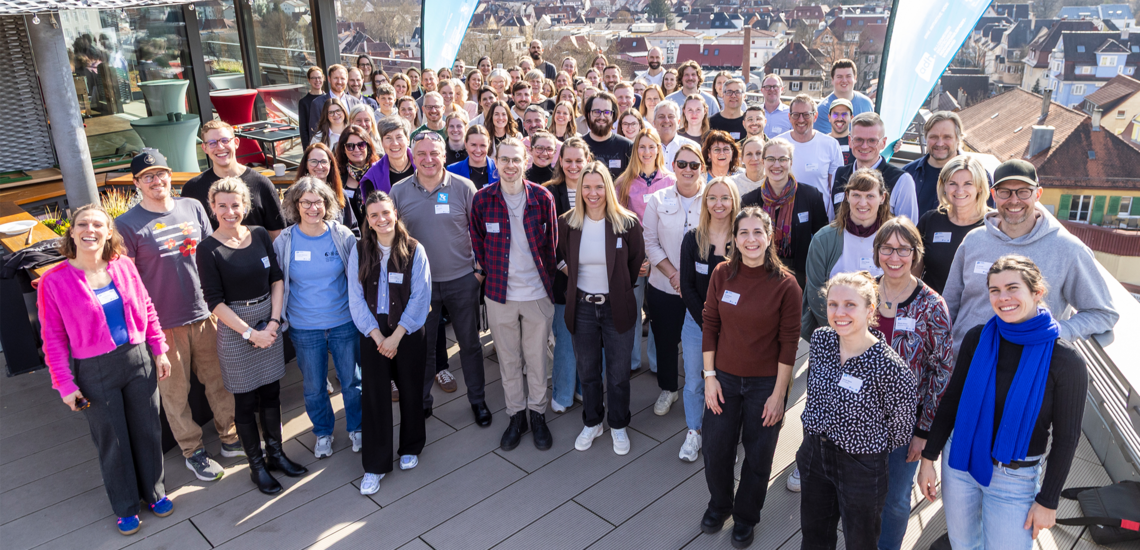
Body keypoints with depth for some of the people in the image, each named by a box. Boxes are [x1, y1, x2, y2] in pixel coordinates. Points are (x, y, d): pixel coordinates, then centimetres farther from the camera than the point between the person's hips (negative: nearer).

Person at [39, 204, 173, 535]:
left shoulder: (124, 267, -2)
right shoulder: (54, 281, -11)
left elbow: (147, 310, 8)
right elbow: (53, 337, -7)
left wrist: (160, 351, 6)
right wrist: (65, 384, -8)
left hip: (138, 360, 3)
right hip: (95, 373, -3)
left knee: (147, 430, 15)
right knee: (112, 441, 12)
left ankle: (154, 492, 36)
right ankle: (125, 506, 32)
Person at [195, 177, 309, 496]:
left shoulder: (260, 235, 1)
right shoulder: (208, 250, -10)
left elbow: (277, 278, 4)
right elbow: (214, 301, -11)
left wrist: (274, 320, -7)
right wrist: (250, 332, -14)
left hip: (269, 323, 4)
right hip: (235, 329, -4)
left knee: (271, 392, 14)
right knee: (246, 400, 7)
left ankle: (275, 454, 31)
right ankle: (257, 465, 23)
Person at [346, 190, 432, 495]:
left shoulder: (414, 250, -6)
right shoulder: (359, 251, -1)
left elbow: (420, 297, -8)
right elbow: (356, 298, -2)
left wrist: (396, 335, -13)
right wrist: (377, 335, -10)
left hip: (408, 332, -1)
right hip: (372, 333, 1)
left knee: (410, 390, 10)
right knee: (374, 395, 2)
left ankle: (410, 448, 32)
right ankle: (375, 465, 13)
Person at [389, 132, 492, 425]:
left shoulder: (463, 187, -5)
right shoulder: (399, 192, -1)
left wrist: (481, 268, -1)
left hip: (462, 279, -1)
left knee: (470, 343, 12)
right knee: (422, 346, 13)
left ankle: (477, 399, 29)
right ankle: (421, 401, 31)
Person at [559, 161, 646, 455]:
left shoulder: (627, 223, -9)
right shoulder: (567, 223, -4)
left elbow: (637, 261, 4)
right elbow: (559, 258, 13)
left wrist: (621, 287, 7)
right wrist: (571, 274, 5)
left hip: (617, 307, -1)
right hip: (582, 307, 2)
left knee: (618, 373, 9)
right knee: (588, 372, 15)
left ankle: (618, 426, 30)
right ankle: (591, 423, 35)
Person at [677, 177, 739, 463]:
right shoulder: (693, 239, -3)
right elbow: (687, 287, -2)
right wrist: (706, 323, -8)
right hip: (697, 322, 1)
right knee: (694, 382, 13)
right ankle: (693, 433, 33)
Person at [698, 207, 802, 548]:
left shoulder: (785, 284, -14)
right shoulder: (722, 274, -6)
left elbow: (789, 343, -10)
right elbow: (710, 326, 0)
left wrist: (778, 394, -10)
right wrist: (709, 376, -2)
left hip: (766, 383, -2)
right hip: (725, 378, 2)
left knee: (758, 456, 14)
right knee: (716, 450, 14)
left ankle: (746, 517, 39)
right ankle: (719, 504, 43)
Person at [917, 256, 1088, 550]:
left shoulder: (1065, 360, -15)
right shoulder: (978, 338, -7)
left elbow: (1066, 436, -8)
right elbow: (951, 400, 1)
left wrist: (1048, 500, -5)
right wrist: (929, 458, 1)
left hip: (1015, 479, -3)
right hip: (959, 461, 3)